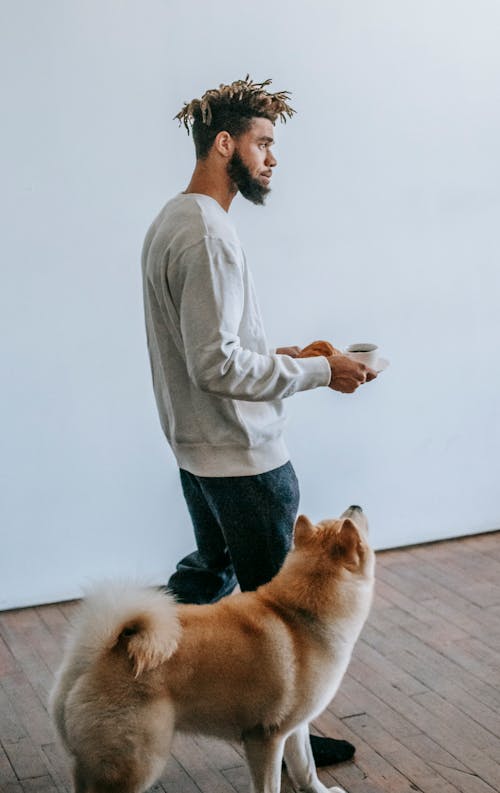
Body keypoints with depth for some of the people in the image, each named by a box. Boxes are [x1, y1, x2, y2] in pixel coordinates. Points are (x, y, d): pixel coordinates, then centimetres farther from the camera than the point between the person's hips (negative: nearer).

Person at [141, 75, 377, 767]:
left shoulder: (171, 222, 11)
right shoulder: (208, 233, -22)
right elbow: (216, 364, -26)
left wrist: (282, 354, 11)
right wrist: (318, 372, -19)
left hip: (198, 448, 10)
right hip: (243, 455, -10)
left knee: (209, 571, 25)